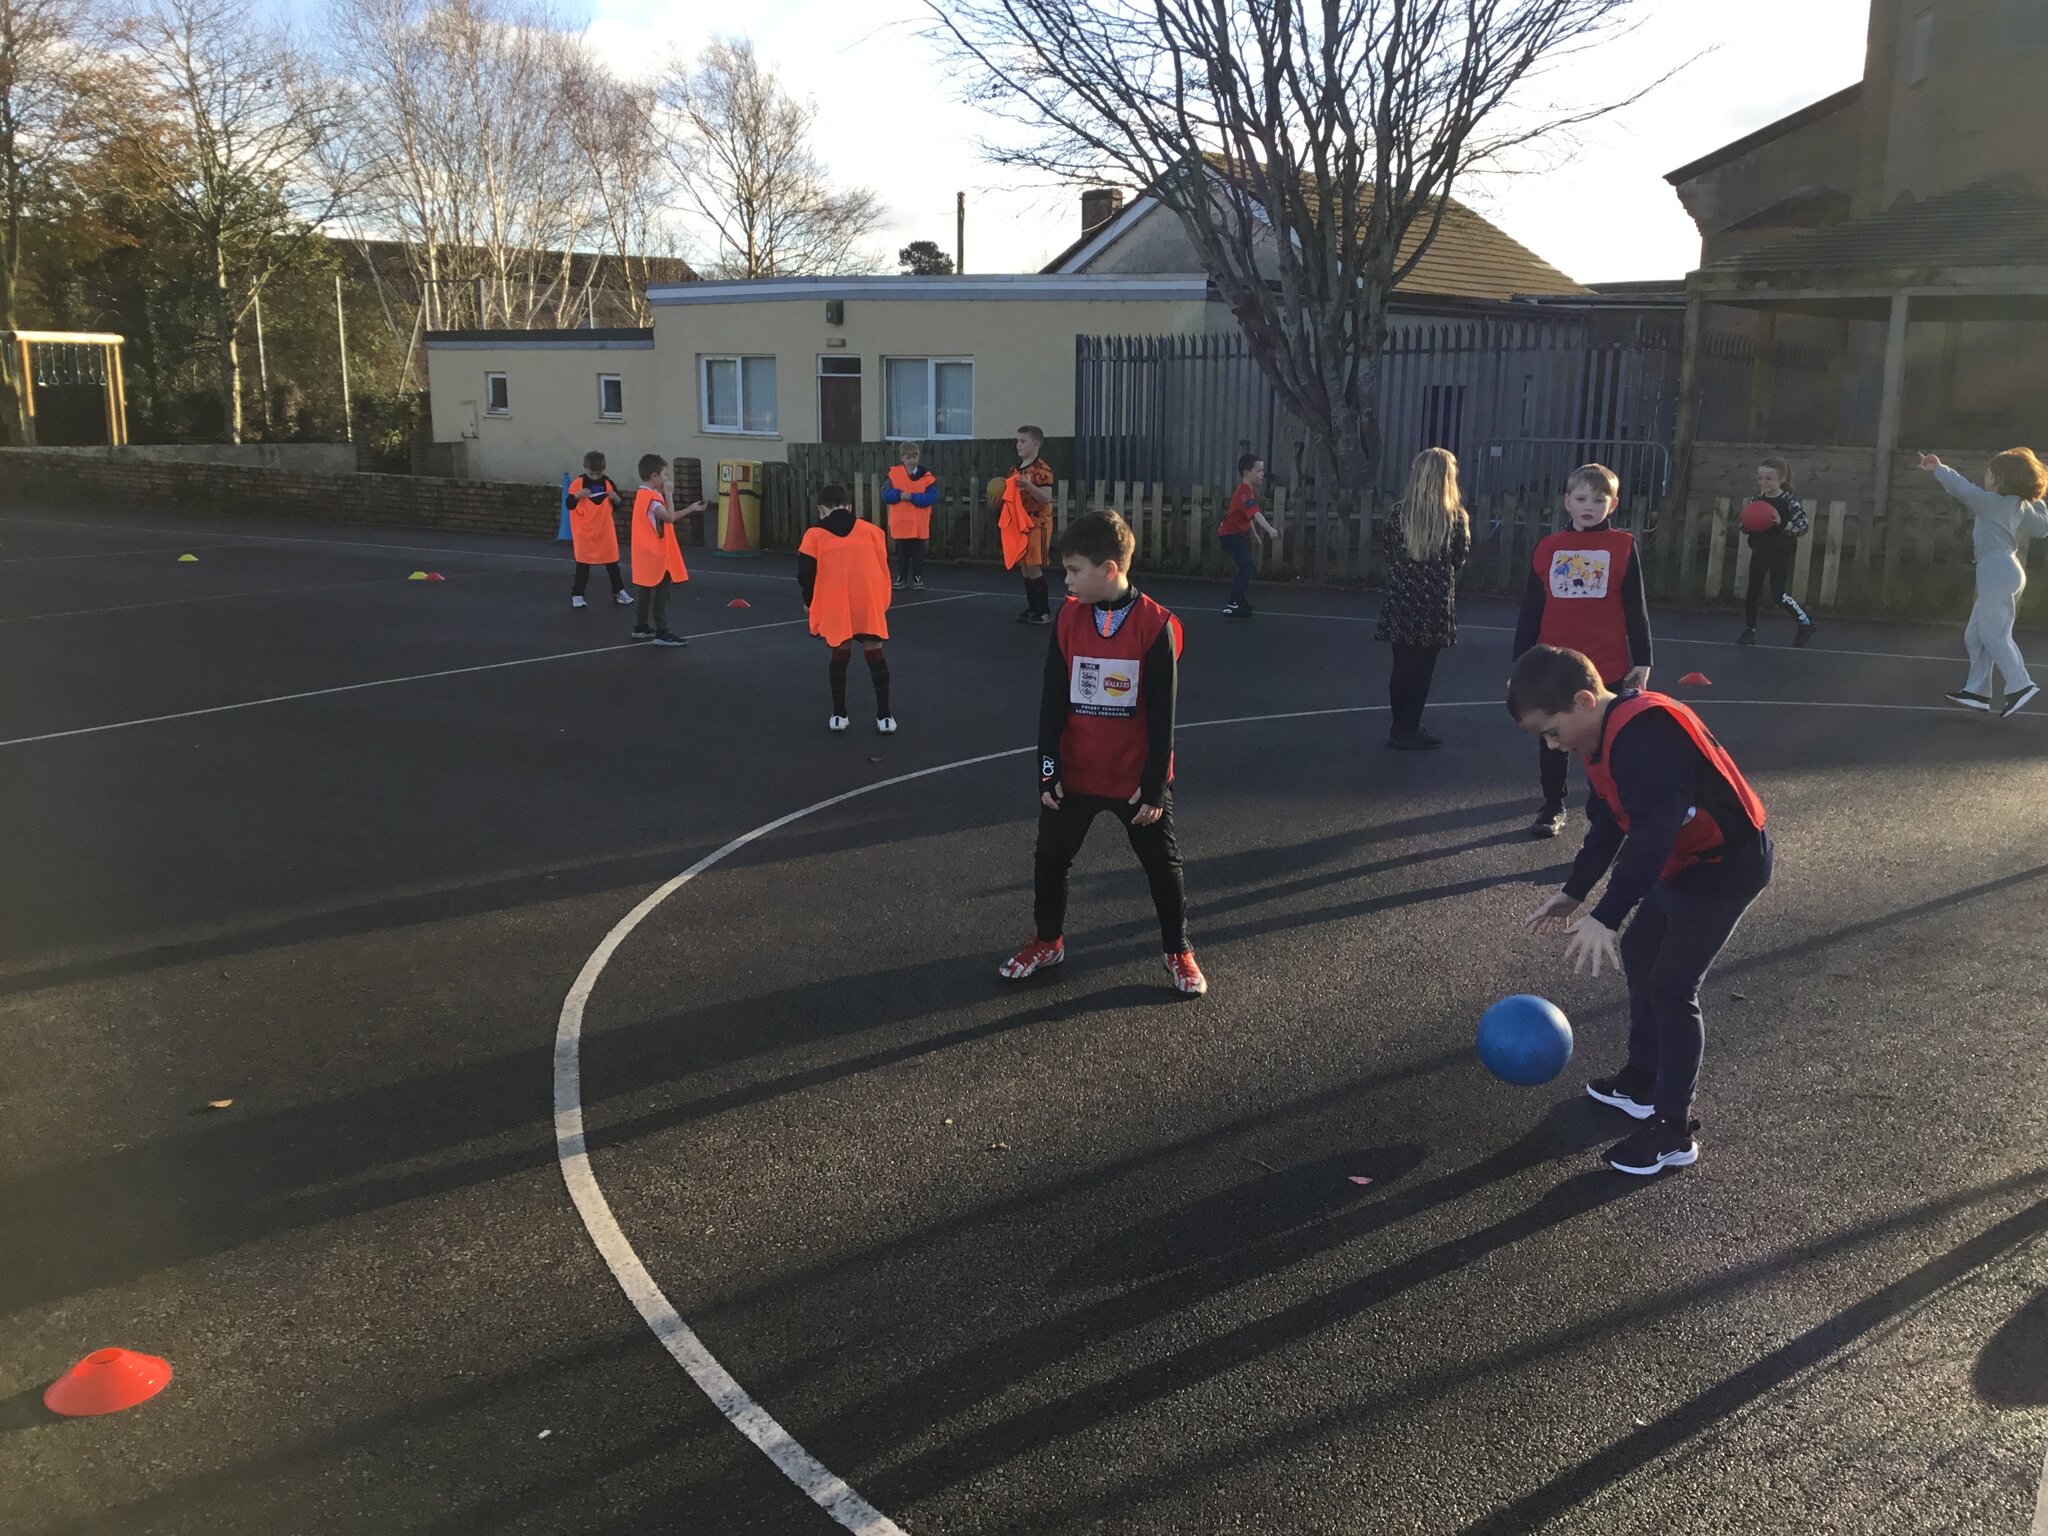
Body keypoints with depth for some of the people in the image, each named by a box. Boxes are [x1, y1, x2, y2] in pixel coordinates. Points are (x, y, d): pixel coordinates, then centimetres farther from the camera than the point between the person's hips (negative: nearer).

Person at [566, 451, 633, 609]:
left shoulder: (608, 482, -1)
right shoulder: (578, 482, -8)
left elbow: (617, 507, 5)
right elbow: (569, 505, -8)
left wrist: (615, 498, -16)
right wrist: (577, 495, -26)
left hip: (605, 529, 2)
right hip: (584, 531, -2)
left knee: (612, 561, 10)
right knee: (583, 563, 3)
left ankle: (618, 591, 23)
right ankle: (577, 595, 10)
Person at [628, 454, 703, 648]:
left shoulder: (641, 494, 12)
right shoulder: (652, 497, -19)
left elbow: (666, 517, 15)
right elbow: (669, 517, -30)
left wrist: (690, 509, 13)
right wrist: (667, 493, -21)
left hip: (647, 554, 10)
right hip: (656, 555, -10)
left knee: (648, 592, 17)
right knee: (660, 593, -6)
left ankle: (641, 628, 23)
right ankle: (662, 632, -5)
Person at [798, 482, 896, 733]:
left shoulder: (814, 535, 6)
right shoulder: (870, 530, 11)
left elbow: (806, 574, 1)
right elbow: (883, 566, 11)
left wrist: (810, 602, 17)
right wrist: (882, 601, 20)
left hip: (835, 604, 0)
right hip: (869, 602, 0)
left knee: (840, 654, 14)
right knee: (875, 654, 7)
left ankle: (839, 716, 17)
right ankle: (884, 717, 6)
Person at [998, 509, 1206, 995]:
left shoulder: (1156, 625, -15)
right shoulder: (1069, 617, -5)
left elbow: (1162, 715, -11)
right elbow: (1052, 700, -1)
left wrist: (1154, 785, -11)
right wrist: (1049, 771, -3)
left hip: (1137, 779, -3)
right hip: (1074, 773, 3)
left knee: (1162, 865, 10)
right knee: (1050, 859, 14)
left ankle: (1178, 952, 28)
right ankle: (1048, 941, 35)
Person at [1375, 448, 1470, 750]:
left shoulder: (1400, 512, -5)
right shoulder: (1455, 516, -9)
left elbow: (1385, 549, 4)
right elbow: (1460, 559, -1)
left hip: (1401, 598, 3)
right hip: (1434, 602, -3)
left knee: (1402, 665, 13)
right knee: (1422, 668, 6)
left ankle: (1401, 727, 21)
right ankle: (1407, 731, 9)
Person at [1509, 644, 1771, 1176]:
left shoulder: (1644, 734, -29)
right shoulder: (1605, 736, 4)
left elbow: (1652, 834, -37)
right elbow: (1607, 824, 15)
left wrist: (1605, 918, -41)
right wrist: (1572, 893, 14)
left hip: (1728, 863, -11)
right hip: (1685, 860, 11)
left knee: (1672, 987, -8)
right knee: (1638, 955, 19)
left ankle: (1674, 1131, 3)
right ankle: (1643, 1082, 34)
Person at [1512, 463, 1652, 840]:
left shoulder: (1623, 547, -2)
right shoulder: (1547, 548, 3)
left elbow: (1635, 609, 1)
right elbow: (1530, 611, 7)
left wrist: (1642, 661, -1)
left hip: (1607, 666, -2)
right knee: (1552, 739, 12)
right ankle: (1552, 807, 26)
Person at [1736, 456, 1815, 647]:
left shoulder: (1789, 501, -14)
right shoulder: (1758, 499, 2)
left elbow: (1803, 527, -17)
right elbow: (1746, 527, 12)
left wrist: (1782, 524, -32)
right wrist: (1746, 525, -11)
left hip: (1780, 554, -5)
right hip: (1759, 552, 5)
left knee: (1779, 594, -5)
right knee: (1752, 591, 4)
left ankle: (1805, 622, 15)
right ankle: (1749, 631, 14)